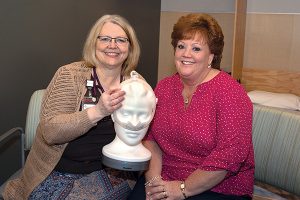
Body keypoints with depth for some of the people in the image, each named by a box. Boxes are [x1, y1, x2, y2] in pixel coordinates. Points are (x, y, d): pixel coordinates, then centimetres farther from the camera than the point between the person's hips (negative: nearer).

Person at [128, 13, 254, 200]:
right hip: (164, 180, 5)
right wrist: (153, 179, -10)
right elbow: (150, 136, 5)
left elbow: (230, 155, -19)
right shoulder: (164, 86, 7)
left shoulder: (229, 92, -12)